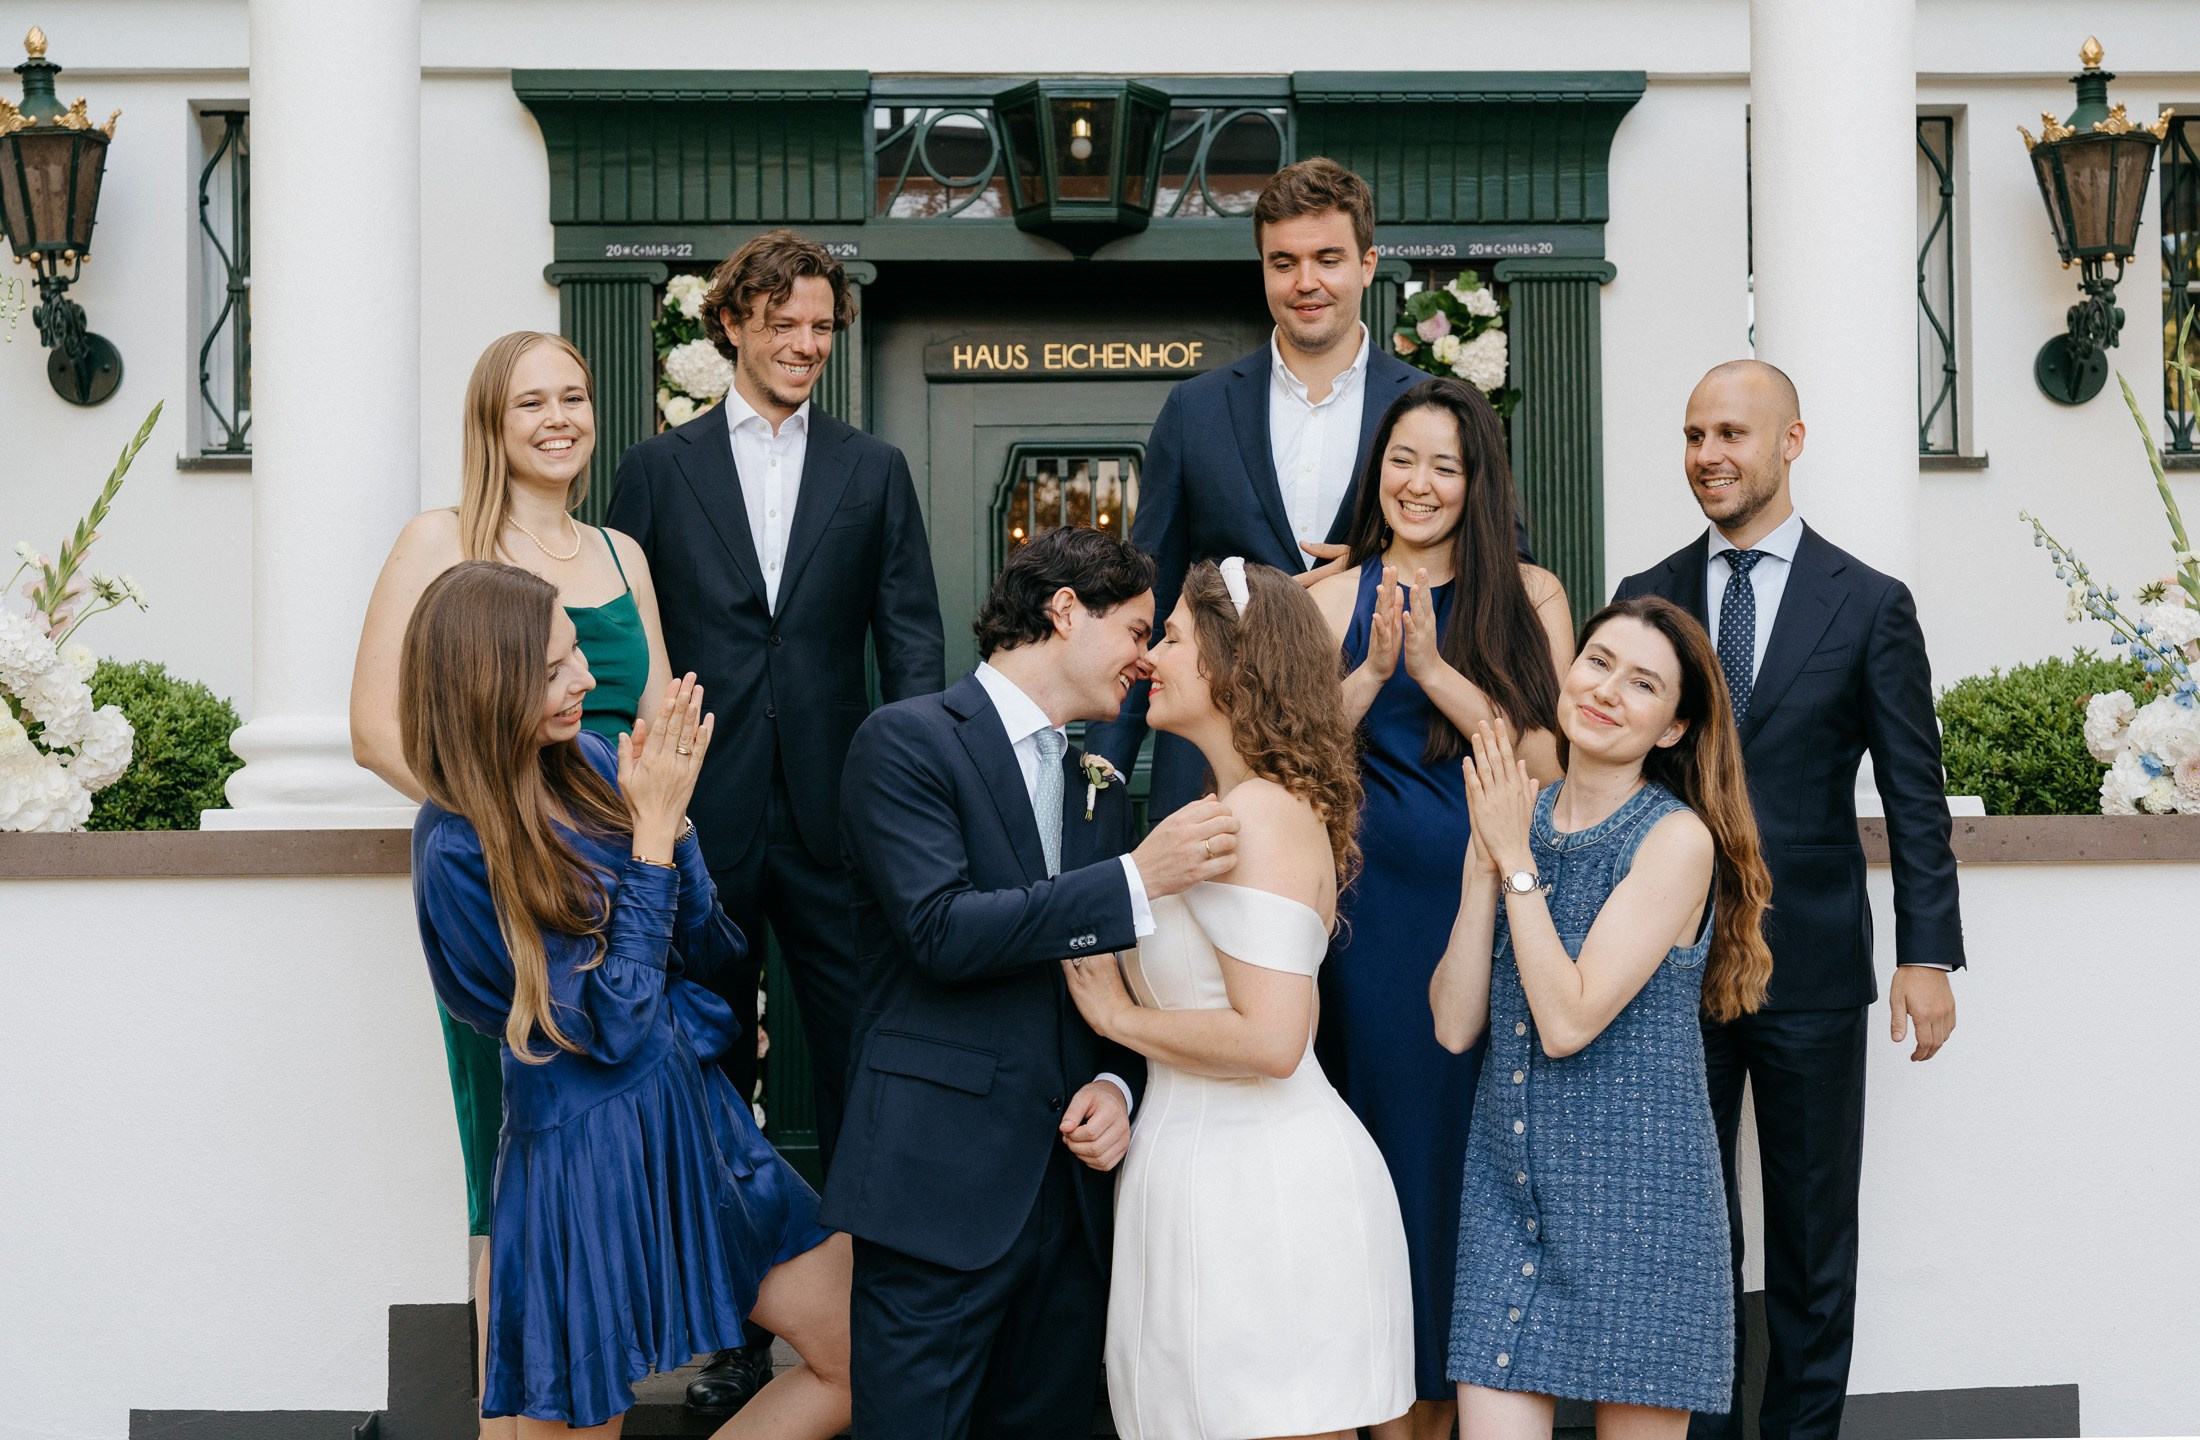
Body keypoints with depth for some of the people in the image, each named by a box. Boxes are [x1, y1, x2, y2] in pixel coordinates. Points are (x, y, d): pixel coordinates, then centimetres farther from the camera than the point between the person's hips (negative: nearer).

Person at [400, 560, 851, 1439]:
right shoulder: (456, 849, -18)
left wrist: (669, 812, -11)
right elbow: (611, 1025, -18)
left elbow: (710, 952, 5)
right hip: (588, 1160, -7)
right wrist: (655, 827, -17)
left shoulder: (592, 765, 1)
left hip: (695, 1124, 7)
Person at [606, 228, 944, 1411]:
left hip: (835, 814, 0)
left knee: (858, 1073, 3)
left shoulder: (873, 472, 8)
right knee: (712, 1081, 9)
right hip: (701, 813, 0)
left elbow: (912, 636, 4)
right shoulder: (658, 469, 7)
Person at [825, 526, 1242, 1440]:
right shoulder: (908, 740, -4)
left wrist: (1115, 1085, 0)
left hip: (1069, 1189, 7)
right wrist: (1140, 878, -19)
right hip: (940, 1192, -7)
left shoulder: (1101, 789, 18)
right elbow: (944, 932, -17)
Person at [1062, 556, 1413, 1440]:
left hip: (1262, 1190, -10)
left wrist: (1119, 1016, -12)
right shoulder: (1225, 810, 16)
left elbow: (1269, 1039, -24)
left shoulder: (1266, 813, -16)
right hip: (1208, 1169, 10)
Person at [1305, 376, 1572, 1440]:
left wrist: (1432, 665, -11)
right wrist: (1373, 671, -12)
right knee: (1393, 1133, 3)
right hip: (1375, 910, 0)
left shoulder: (1530, 597, 6)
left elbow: (1546, 760, -4)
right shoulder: (1334, 597, 7)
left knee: (1484, 1144, 4)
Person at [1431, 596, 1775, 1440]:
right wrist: (1485, 863, -8)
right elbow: (1455, 1024, 0)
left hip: (1635, 1185, -4)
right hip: (1507, 1180, 4)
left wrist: (1515, 860, -12)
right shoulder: (1514, 816, 6)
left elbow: (1568, 1021, -17)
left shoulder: (1678, 839, -9)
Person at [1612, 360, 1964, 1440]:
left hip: (1812, 966, -1)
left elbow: (1914, 794, 0)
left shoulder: (1871, 604, 1)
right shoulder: (1645, 599, 7)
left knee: (1814, 1233, 8)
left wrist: (1927, 954, -5)